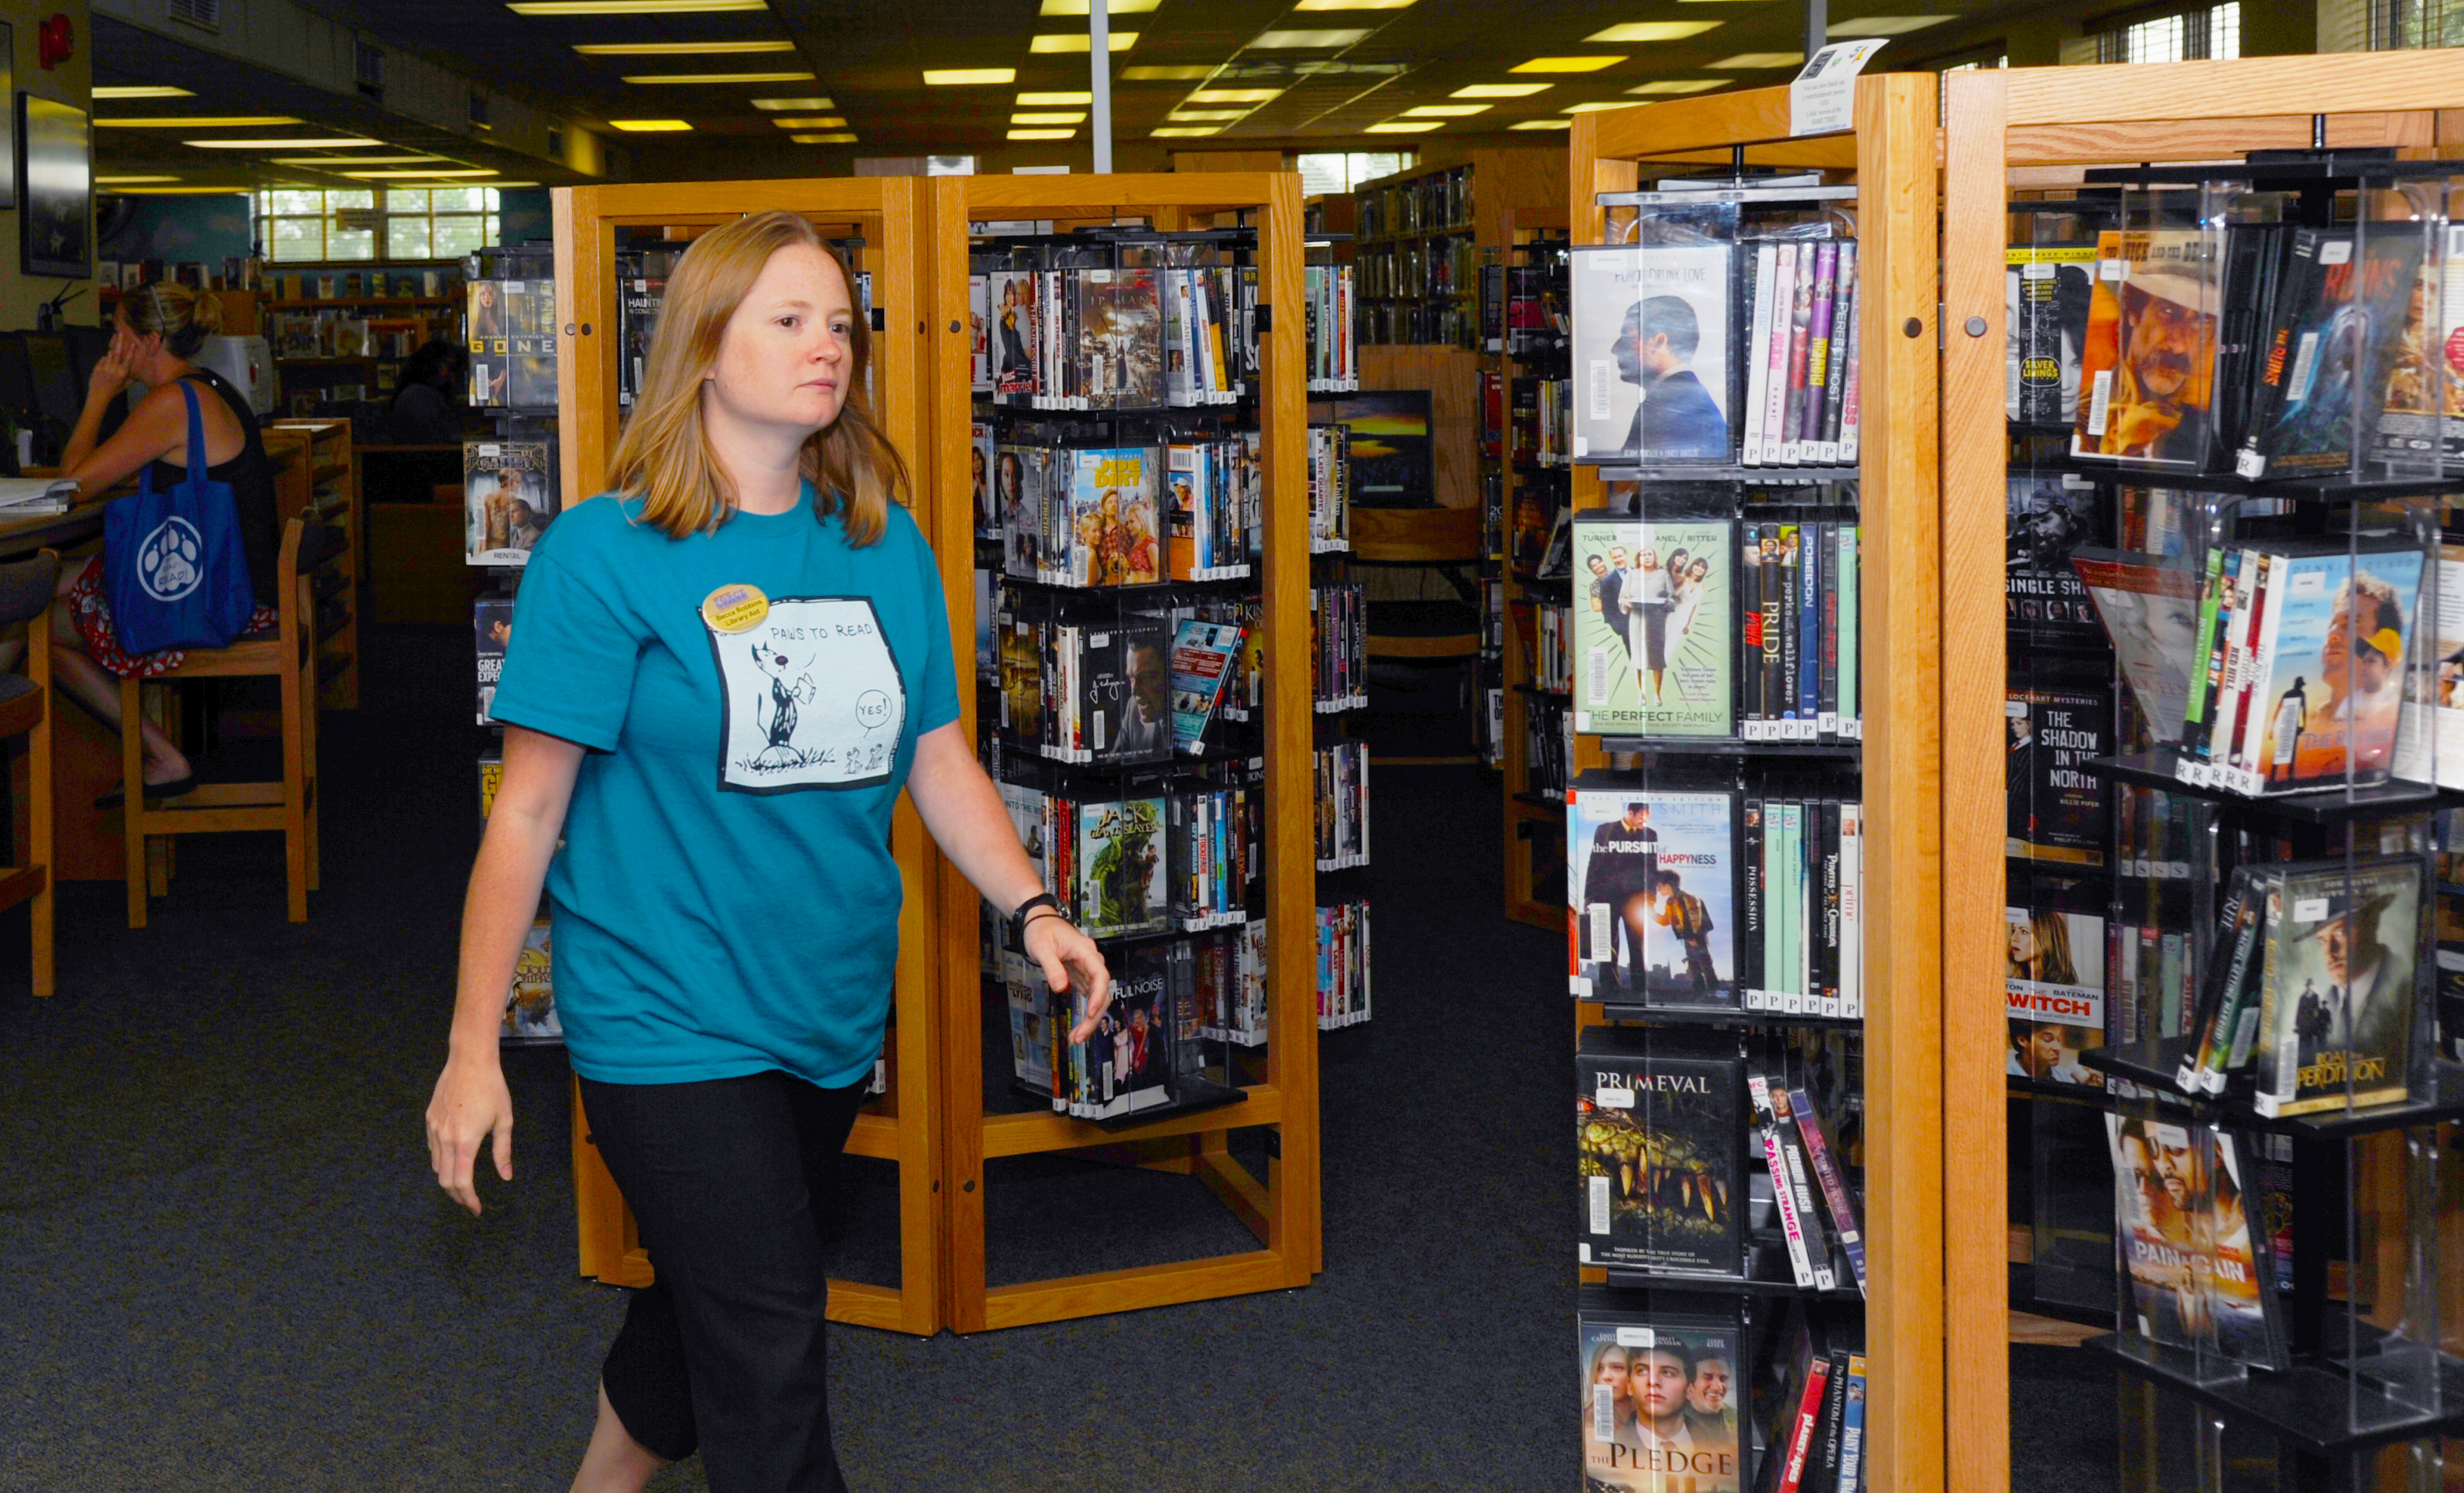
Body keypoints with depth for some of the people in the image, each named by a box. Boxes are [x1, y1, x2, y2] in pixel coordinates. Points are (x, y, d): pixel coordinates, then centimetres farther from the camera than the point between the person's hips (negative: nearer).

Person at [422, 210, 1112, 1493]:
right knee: (772, 1373, -6)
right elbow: (527, 814, -11)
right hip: (670, 1024, -6)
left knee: (713, 1304, 21)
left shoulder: (887, 548, 4)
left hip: (832, 1017, 6)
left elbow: (938, 755, 12)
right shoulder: (606, 553, -12)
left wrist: (1031, 909, -2)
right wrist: (473, 1049, -10)